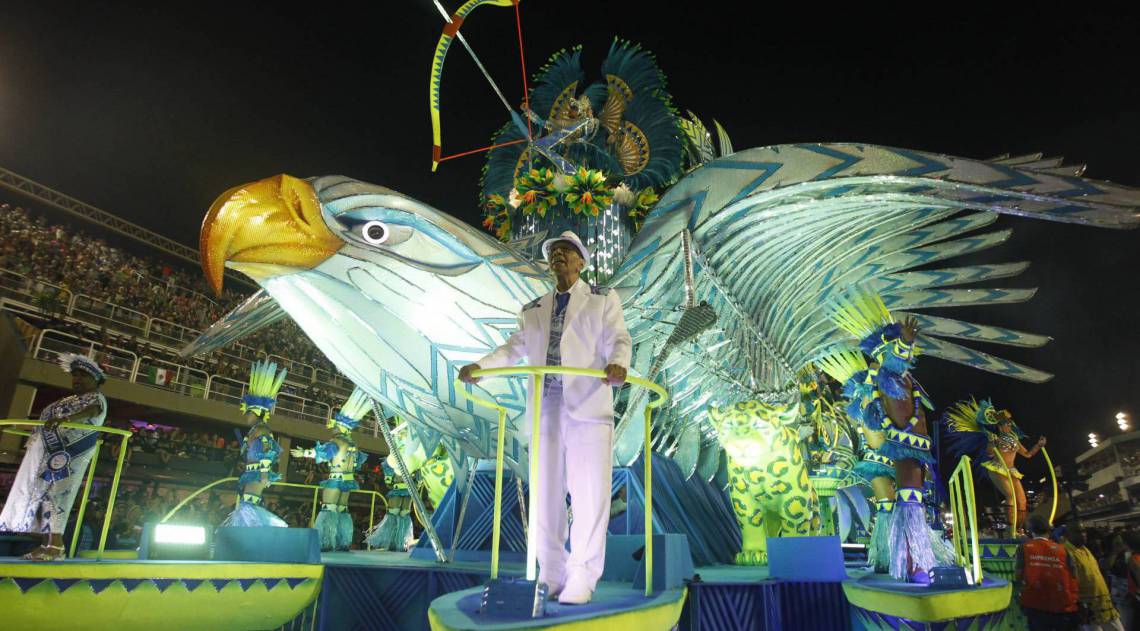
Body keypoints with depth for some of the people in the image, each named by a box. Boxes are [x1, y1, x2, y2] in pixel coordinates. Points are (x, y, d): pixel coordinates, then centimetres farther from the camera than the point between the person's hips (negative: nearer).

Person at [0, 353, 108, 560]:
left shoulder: (97, 397, 3)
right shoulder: (67, 401, 29)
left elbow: (93, 410, -19)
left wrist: (67, 418, -35)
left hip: (68, 452, -8)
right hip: (47, 451, 8)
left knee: (56, 492, -17)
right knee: (42, 493, 1)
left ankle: (55, 545, -22)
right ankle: (48, 543, -3)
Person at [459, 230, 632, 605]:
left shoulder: (603, 300, 10)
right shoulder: (533, 310, 21)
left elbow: (618, 341, -2)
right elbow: (514, 349, 14)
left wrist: (617, 364, -25)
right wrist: (479, 367, -2)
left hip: (587, 408, -4)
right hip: (544, 409, 4)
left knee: (589, 494, -4)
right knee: (545, 495, 7)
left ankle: (582, 578, 7)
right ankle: (552, 574, 18)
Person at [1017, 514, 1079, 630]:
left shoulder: (1024, 548, -5)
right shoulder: (1062, 549, -2)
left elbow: (1018, 575, -6)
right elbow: (1073, 578, -2)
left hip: (1034, 605, -1)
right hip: (1062, 607, 1)